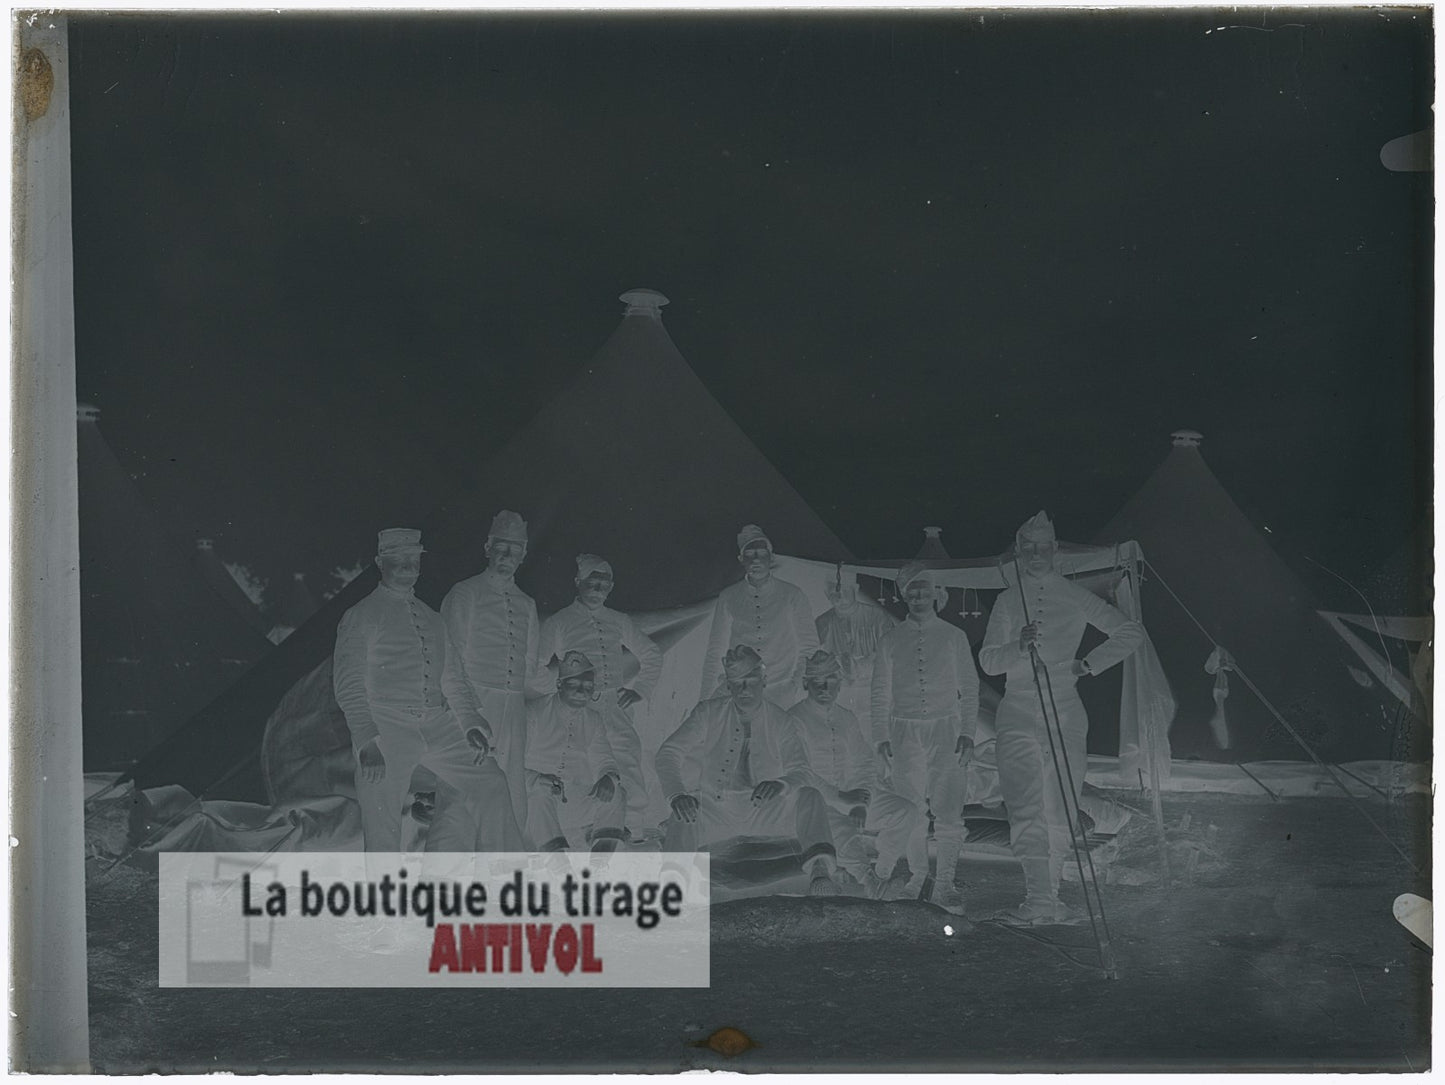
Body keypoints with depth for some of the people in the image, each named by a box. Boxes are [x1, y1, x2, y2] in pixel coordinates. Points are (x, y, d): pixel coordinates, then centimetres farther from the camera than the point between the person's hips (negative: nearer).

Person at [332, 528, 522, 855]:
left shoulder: (432, 619, 19)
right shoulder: (360, 617, 2)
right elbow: (349, 688, -4)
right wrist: (367, 741, -16)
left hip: (438, 726, 5)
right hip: (385, 730, -5)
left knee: (489, 784, -5)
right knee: (382, 826, -5)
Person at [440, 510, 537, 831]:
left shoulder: (527, 605, 20)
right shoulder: (464, 594, 3)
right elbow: (451, 665, -3)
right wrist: (470, 717, -15)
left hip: (515, 713, 5)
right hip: (473, 705, -5)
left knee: (515, 802, -1)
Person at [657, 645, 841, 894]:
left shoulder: (778, 722, 6)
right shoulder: (709, 713, 4)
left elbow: (801, 772, 0)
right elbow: (668, 753, -2)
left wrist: (781, 783, -27)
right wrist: (677, 795, -24)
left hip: (764, 812, 1)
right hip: (712, 809, -1)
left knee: (809, 797, -26)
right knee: (681, 820, -34)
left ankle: (820, 872, -41)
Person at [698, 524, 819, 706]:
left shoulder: (792, 595, 9)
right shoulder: (729, 598, 13)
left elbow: (808, 646, 12)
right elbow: (715, 650, 14)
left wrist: (798, 683, -3)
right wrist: (705, 696, 5)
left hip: (780, 692, -1)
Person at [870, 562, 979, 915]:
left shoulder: (953, 637, 10)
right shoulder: (891, 641, 12)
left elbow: (969, 687, 9)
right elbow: (880, 693, 12)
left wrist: (967, 731, 0)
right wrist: (881, 736, 3)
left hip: (945, 728, -1)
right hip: (905, 730, 1)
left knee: (948, 807, -8)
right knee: (912, 809, -2)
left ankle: (945, 883, -5)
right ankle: (916, 876, 8)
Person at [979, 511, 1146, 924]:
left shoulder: (1076, 598, 8)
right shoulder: (1008, 601, 11)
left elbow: (1131, 633, 11)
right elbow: (987, 661, 5)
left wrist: (1088, 664, 4)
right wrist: (1019, 645, -14)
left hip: (1065, 714, 0)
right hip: (1018, 713, 0)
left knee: (1060, 812, -1)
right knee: (1026, 810, -14)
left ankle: (1050, 896, 10)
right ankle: (1038, 898, -20)